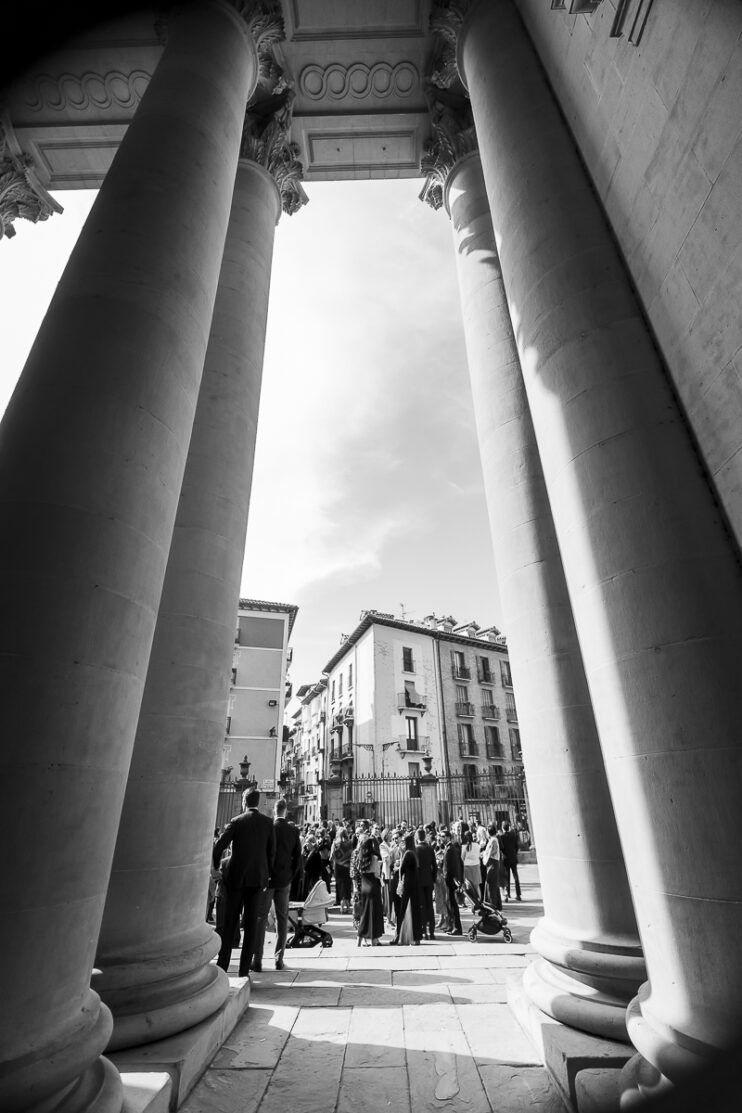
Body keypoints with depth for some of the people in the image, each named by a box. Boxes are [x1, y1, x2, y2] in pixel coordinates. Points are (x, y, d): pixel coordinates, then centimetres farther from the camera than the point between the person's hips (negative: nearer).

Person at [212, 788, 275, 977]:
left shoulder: (237, 822, -9)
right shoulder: (268, 823, -2)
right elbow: (271, 852, 1)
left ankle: (222, 965, 18)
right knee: (251, 923, 10)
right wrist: (267, 874, 14)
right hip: (258, 878, 2)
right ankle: (244, 970, 14)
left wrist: (216, 869, 7)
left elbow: (218, 847, -11)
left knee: (230, 921, 13)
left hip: (237, 878, -2)